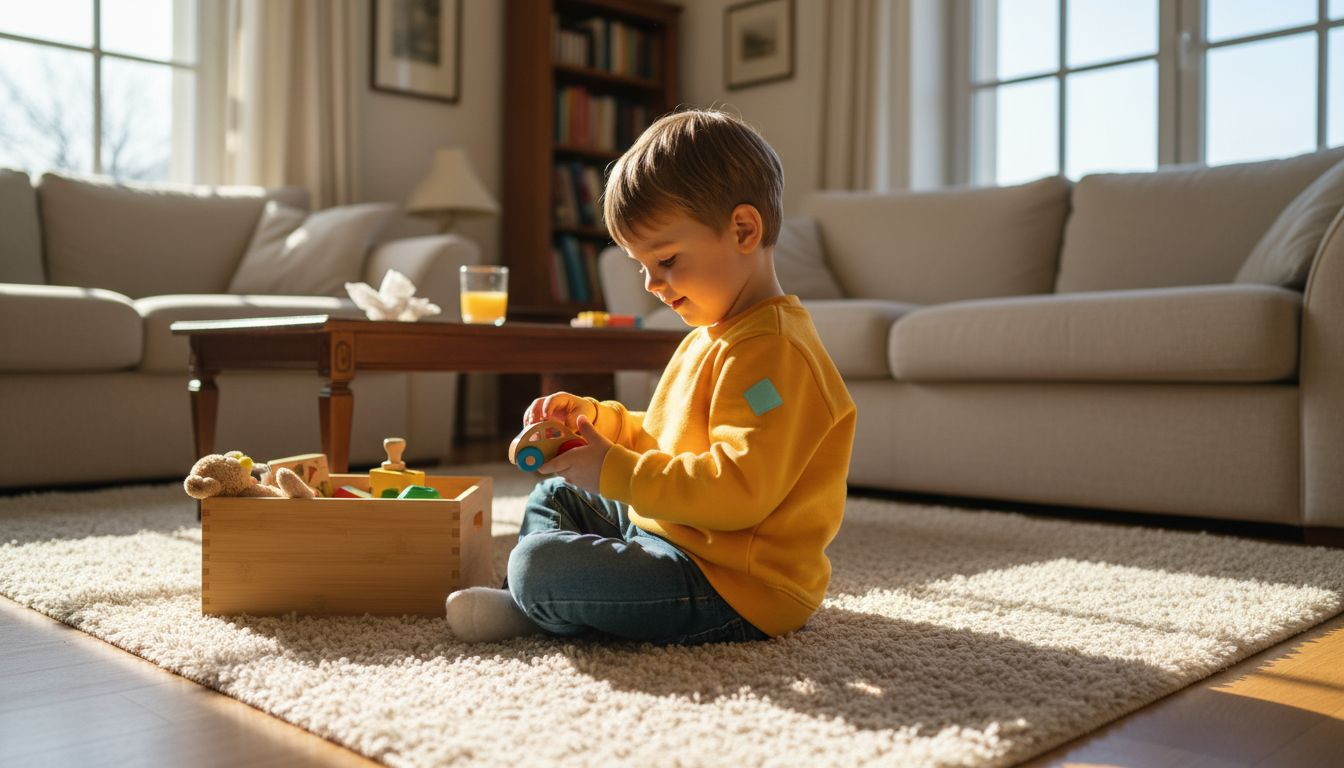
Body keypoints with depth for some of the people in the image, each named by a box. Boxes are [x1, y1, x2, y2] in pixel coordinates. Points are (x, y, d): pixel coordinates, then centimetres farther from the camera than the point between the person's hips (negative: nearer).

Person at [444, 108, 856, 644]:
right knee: (554, 495, 25)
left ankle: (529, 609, 6)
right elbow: (665, 441, 23)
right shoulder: (713, 337, 14)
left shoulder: (770, 350, -23)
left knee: (538, 565, -26)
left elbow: (739, 490, -31)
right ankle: (539, 600, 3)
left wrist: (614, 471, -24)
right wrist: (594, 418, 7)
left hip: (735, 591, -11)